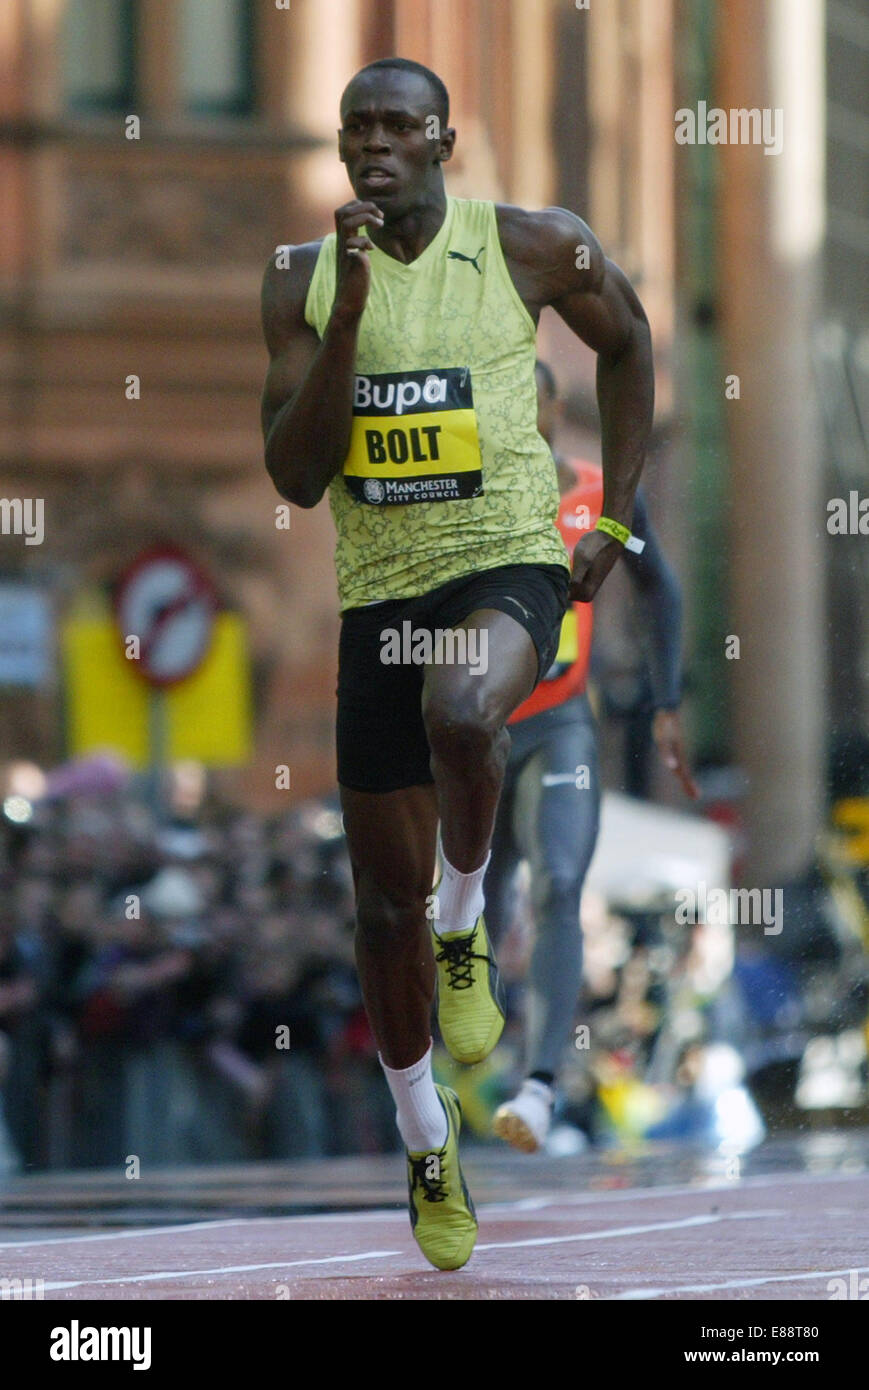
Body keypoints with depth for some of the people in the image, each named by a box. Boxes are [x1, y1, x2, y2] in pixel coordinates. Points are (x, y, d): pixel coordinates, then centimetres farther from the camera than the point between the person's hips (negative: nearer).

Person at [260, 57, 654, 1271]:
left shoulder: (532, 249, -5)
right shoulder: (304, 281, 0)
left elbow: (625, 341, 15)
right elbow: (295, 477, -8)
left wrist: (615, 522, 8)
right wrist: (349, 315, -19)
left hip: (508, 565, -3)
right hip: (378, 592, 3)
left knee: (460, 717, -38)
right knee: (386, 905, 6)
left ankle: (466, 924, -8)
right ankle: (429, 1148, 27)